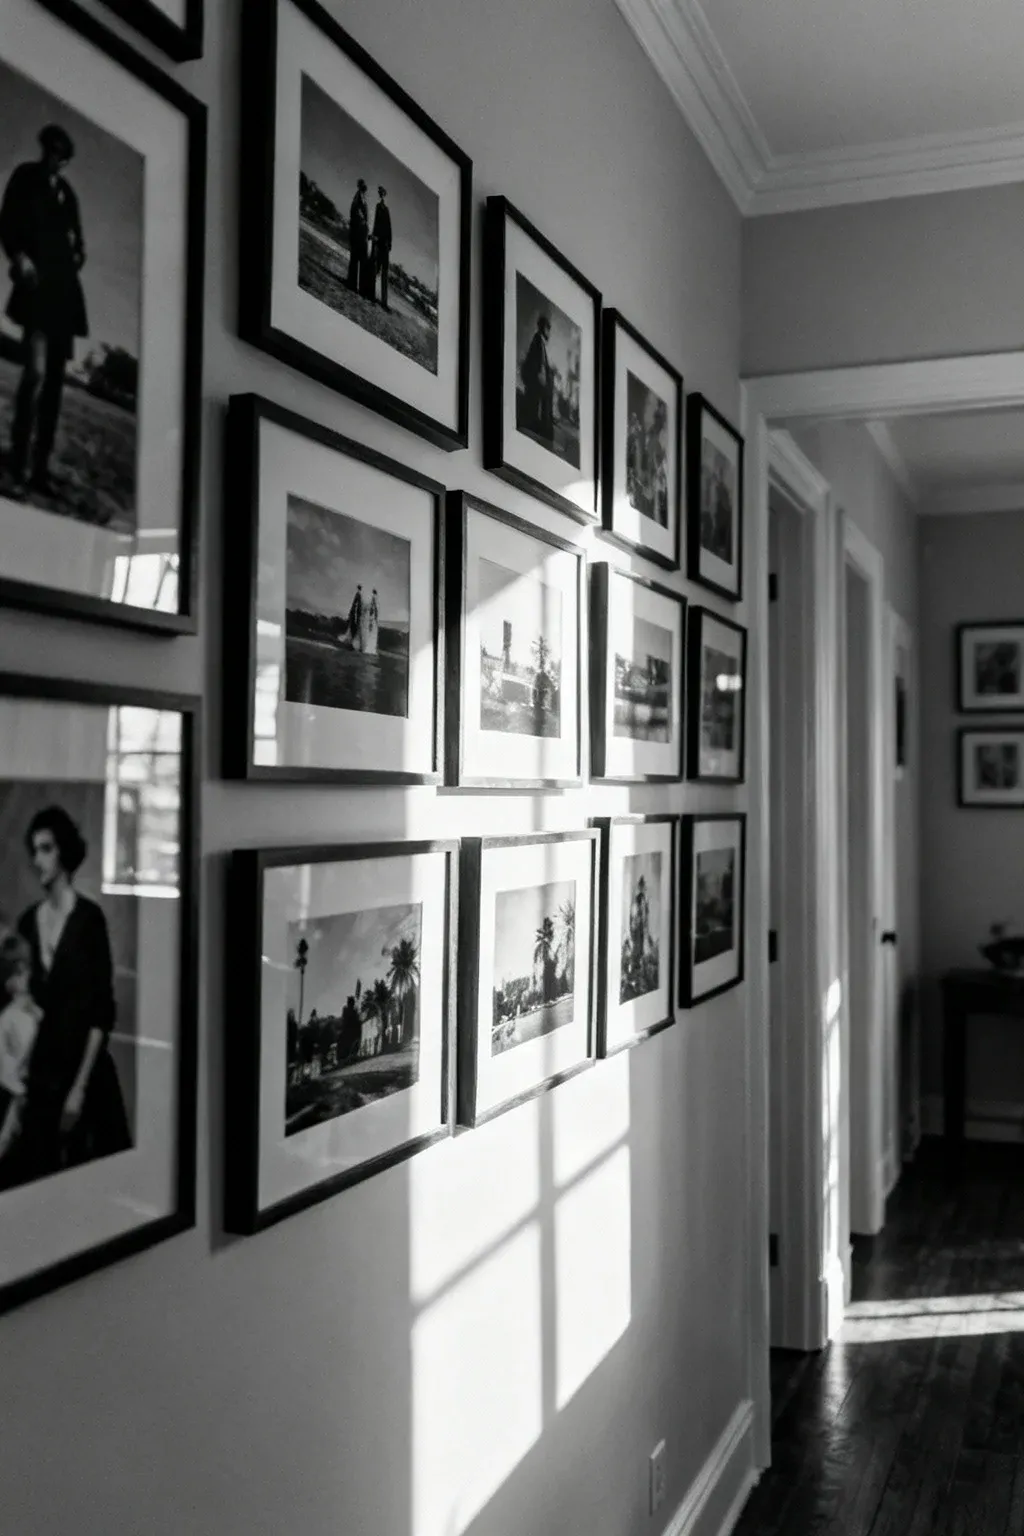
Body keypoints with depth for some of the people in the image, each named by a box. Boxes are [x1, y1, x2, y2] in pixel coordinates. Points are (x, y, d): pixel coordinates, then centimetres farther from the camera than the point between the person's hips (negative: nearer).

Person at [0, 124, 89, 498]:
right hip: (37, 284, -7)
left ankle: (41, 468, 7)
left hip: (63, 287, 7)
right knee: (36, 372, -20)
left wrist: (76, 252, 4)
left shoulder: (66, 191, 21)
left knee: (54, 380, 4)